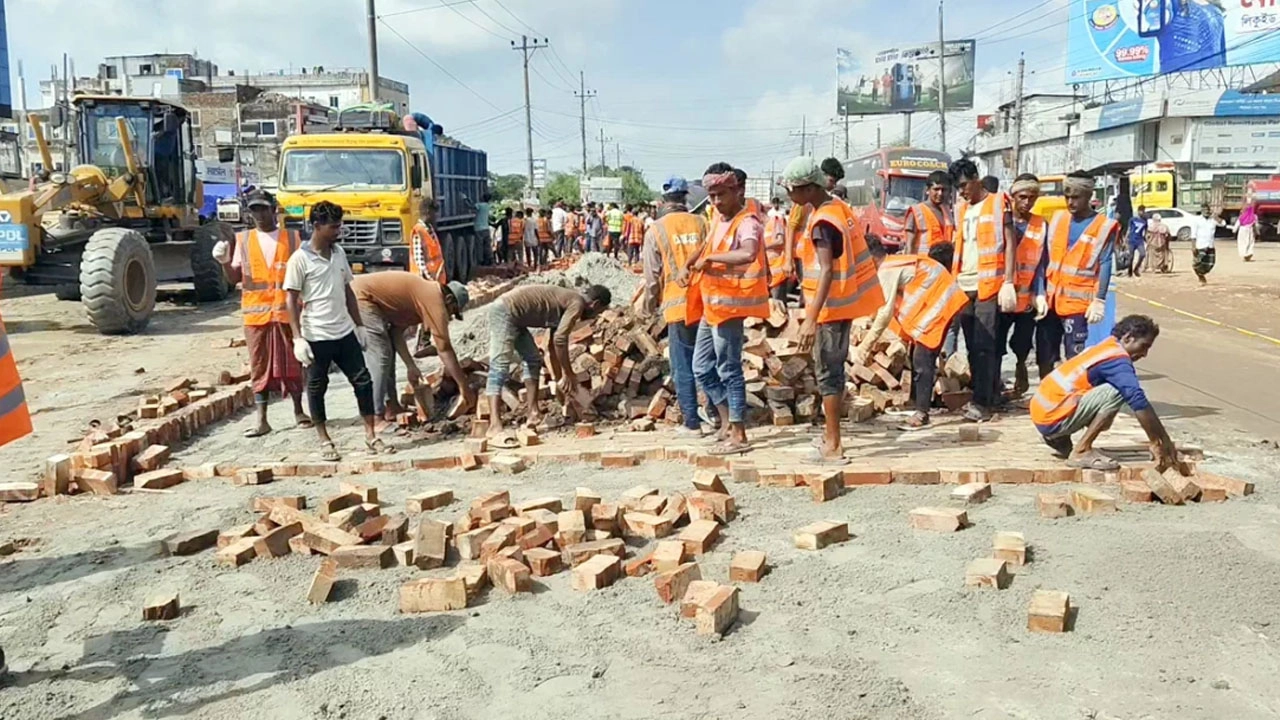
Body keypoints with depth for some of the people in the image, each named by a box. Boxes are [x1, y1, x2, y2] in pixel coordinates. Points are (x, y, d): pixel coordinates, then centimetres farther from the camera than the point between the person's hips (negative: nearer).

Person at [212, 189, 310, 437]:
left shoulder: (292, 238, 6)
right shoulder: (243, 240, 8)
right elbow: (234, 278, 8)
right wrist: (225, 262, -10)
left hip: (287, 311, -1)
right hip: (256, 313, 1)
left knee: (292, 362, 7)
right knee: (259, 366, 4)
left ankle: (299, 411, 20)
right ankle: (261, 420, 7)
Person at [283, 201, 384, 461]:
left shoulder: (339, 253, 8)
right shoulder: (300, 259, -10)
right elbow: (292, 300, -10)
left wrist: (359, 325, 14)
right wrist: (297, 338, -15)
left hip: (345, 333, 6)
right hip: (316, 337, -6)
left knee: (363, 381, 4)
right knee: (316, 388, 6)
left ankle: (370, 436, 12)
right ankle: (325, 441, 19)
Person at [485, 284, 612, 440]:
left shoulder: (566, 304, 21)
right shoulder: (577, 303, -8)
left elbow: (553, 345, 28)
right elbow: (560, 340, -17)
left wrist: (560, 380, 30)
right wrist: (569, 375, -7)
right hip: (505, 312, -11)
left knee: (533, 361, 15)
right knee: (500, 367, -19)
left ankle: (533, 413, 14)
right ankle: (495, 427, -27)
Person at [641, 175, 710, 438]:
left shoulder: (656, 231, -3)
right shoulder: (701, 223, 2)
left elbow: (652, 275, 1)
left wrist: (651, 305, 16)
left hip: (679, 306, -3)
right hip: (706, 302, 3)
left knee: (683, 367, 5)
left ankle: (691, 423, 8)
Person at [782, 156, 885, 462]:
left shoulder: (822, 222, -19)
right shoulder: (841, 208, 9)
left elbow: (827, 271, -28)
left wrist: (810, 319, -34)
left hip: (831, 306, -9)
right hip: (845, 302, 9)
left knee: (827, 373, -3)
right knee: (834, 369, 16)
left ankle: (833, 447, 2)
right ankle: (831, 436, 26)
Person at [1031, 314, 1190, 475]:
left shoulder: (1105, 349, 16)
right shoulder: (1117, 359, -14)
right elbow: (1139, 402, -23)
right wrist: (1166, 444, -19)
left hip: (1043, 410, 10)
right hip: (1052, 419, -10)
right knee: (1116, 393, -18)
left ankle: (1059, 439, 19)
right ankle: (1081, 452, -14)